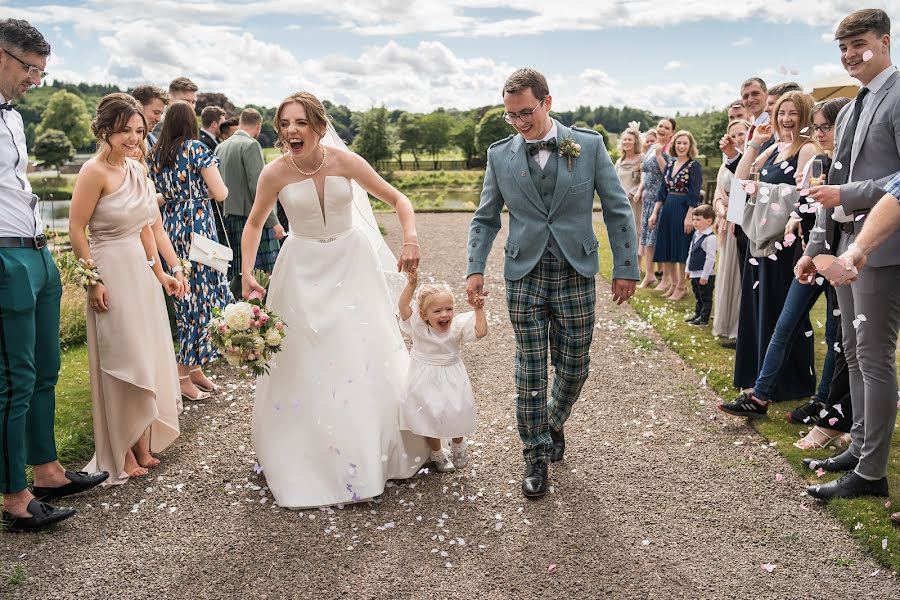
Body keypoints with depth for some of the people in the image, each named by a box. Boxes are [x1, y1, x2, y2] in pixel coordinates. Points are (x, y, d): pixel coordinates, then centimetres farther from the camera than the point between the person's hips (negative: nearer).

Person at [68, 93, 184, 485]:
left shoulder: (138, 169, 8)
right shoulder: (95, 170, -14)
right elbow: (76, 230, -15)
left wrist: (160, 273, 14)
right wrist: (94, 281, -17)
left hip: (142, 272, 8)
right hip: (112, 274, -8)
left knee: (147, 360, 13)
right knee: (121, 364, 2)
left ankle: (144, 445, 28)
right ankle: (121, 455, 19)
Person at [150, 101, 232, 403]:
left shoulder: (156, 153, 11)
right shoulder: (196, 149, -9)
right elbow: (220, 194, -10)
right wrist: (218, 183, 10)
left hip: (170, 227, 7)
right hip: (197, 226, -7)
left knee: (186, 297, 13)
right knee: (199, 296, -1)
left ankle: (195, 368, 19)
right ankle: (184, 375, 2)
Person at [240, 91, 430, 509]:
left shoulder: (345, 161, -13)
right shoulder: (275, 173, -12)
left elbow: (397, 199, -6)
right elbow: (254, 224, 4)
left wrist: (410, 238, -23)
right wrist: (247, 273, -6)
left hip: (352, 264, 0)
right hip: (304, 271, 0)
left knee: (365, 357, 6)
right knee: (303, 363, 4)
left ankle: (377, 451, 28)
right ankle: (305, 460, 25)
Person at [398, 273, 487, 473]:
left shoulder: (457, 326, -12)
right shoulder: (418, 327, -17)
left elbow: (481, 331, -18)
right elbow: (403, 307, -29)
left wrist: (479, 310, -24)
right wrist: (412, 284, -39)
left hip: (452, 379, 1)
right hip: (426, 381, -1)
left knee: (457, 416, 7)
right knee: (430, 419, 10)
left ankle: (458, 445, 41)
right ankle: (437, 454, 37)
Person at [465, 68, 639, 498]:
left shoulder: (589, 145, -2)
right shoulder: (500, 155, 2)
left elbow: (617, 210, 1)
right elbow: (485, 218, 7)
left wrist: (626, 268, -2)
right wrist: (475, 268, -4)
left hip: (576, 275, 0)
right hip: (524, 277, 0)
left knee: (574, 368, 9)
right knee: (530, 372, 4)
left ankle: (554, 423, 40)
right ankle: (536, 457, 19)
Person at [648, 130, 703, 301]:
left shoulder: (694, 166, -8)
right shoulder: (669, 163, 10)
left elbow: (694, 195, -13)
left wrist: (689, 217, -19)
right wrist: (655, 213, 8)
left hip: (683, 210, -7)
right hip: (667, 210, 7)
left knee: (681, 249, 1)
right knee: (666, 250, 11)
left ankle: (681, 287, 15)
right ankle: (674, 284, 27)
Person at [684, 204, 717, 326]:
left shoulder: (710, 238, -19)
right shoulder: (696, 234, 8)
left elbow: (710, 258, -20)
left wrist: (704, 276, -19)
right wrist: (688, 269, 18)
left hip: (705, 275, -9)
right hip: (694, 273, 9)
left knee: (705, 297, 3)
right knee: (698, 296, 21)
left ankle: (704, 319, 11)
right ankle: (697, 314, 34)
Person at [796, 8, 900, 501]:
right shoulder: (850, 110, 17)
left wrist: (849, 195, -18)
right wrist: (816, 247, 16)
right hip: (846, 245, 9)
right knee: (854, 353, 14)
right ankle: (858, 447, 27)